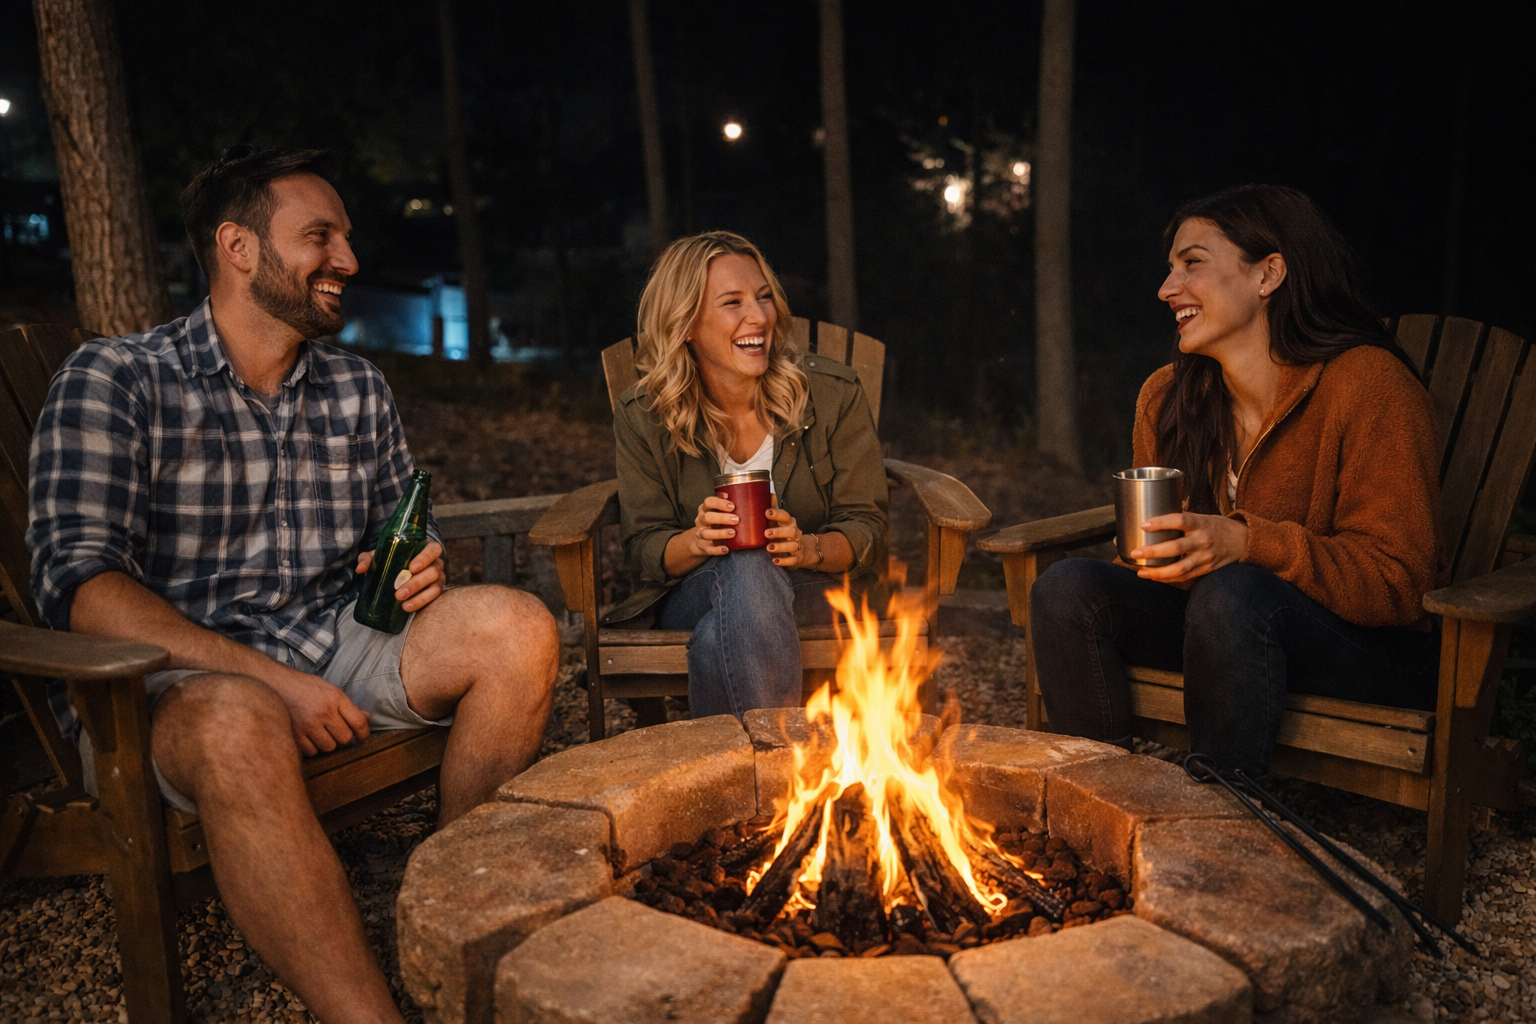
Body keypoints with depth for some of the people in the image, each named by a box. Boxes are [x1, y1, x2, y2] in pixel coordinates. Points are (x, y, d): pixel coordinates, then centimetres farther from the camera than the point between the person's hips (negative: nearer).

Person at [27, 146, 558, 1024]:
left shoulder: (359, 390, 13)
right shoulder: (115, 381, -4)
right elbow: (80, 584, -14)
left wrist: (417, 570, -4)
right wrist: (271, 678, -24)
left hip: (330, 648, 5)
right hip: (166, 676, -5)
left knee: (517, 629, -18)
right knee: (239, 724, -39)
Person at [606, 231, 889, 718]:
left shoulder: (833, 394, -6)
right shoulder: (641, 417, -5)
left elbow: (866, 528, -4)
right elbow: (643, 553, -3)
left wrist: (809, 547, -27)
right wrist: (697, 540, -26)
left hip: (819, 592, -1)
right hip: (693, 596, 1)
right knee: (748, 566, -36)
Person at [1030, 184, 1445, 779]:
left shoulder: (1369, 384, -16)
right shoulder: (1165, 397, 2)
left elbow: (1396, 584, -19)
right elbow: (1161, 549, 13)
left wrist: (1246, 543, -33)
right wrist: (1162, 553, -13)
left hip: (1373, 644, -5)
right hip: (1222, 618, 6)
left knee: (1231, 594, -36)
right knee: (1066, 589, -17)